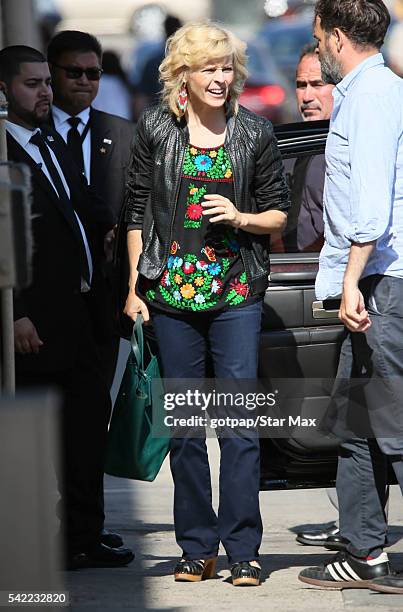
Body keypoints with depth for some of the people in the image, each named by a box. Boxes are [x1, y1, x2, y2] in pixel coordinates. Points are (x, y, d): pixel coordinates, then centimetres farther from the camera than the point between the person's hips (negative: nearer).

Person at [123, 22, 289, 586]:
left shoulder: (255, 133, 4)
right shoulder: (156, 130, 5)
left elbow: (279, 213, 9)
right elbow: (137, 212, 9)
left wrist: (240, 218, -11)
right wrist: (135, 287, 5)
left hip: (236, 293, -1)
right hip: (172, 293, 1)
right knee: (184, 424, 5)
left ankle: (243, 549, -2)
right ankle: (197, 547, 13)